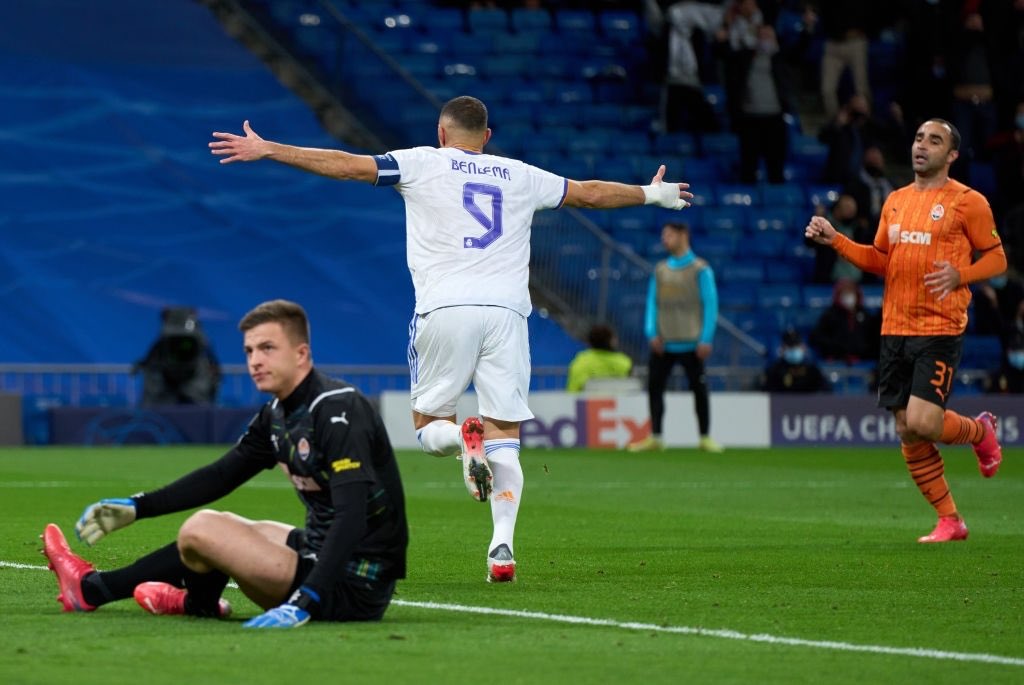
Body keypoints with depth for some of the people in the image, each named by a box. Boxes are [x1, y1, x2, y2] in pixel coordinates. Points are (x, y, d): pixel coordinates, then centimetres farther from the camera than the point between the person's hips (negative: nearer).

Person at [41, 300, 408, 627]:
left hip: (352, 590, -9)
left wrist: (304, 603, -38)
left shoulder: (338, 411, -19)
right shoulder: (277, 416, 10)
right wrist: (136, 507, 16)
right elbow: (219, 476, 23)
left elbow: (351, 519, -29)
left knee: (201, 530, -9)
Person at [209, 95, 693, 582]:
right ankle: (502, 547, -16)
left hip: (445, 309, -2)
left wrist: (266, 150, 11)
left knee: (428, 427, 11)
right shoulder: (519, 176, 20)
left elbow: (346, 165, 6)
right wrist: (651, 194, 49)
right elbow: (588, 193, 32)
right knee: (505, 439, 1)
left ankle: (464, 438, -24)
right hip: (506, 309, 2)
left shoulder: (423, 163, 12)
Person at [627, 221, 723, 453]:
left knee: (699, 389, 0)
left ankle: (705, 438, 8)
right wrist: (652, 333, -1)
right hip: (663, 343, 4)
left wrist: (706, 339, -11)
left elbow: (710, 304, -4)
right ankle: (655, 437, 8)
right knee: (654, 388, 1)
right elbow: (652, 302, 12)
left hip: (690, 344, -4)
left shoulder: (700, 269, -1)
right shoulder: (660, 269, 12)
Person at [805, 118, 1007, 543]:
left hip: (939, 329, -6)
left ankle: (981, 431, 16)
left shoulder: (967, 202, -2)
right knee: (907, 433, 4)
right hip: (894, 329, 6)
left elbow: (996, 258, 1)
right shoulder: (896, 201, 15)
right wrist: (835, 240, 7)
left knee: (922, 422, -17)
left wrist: (958, 275, -16)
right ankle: (949, 521, 16)